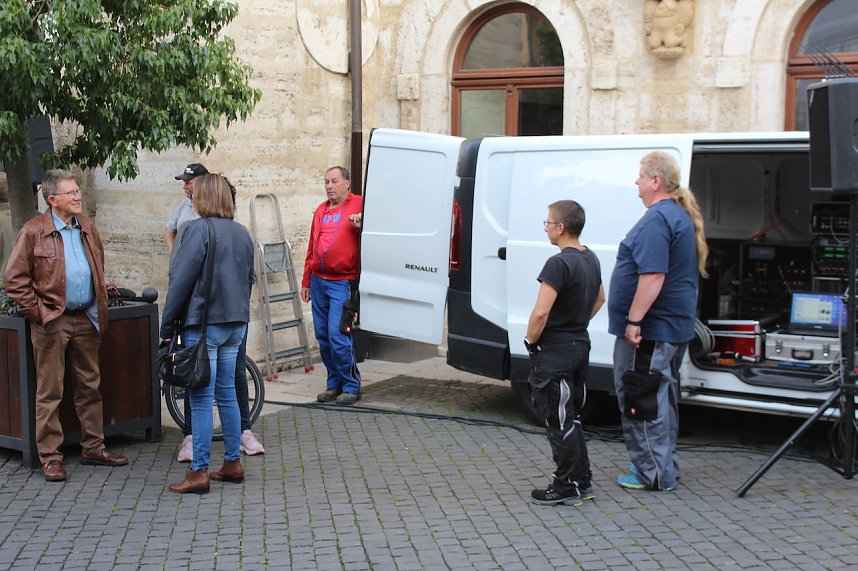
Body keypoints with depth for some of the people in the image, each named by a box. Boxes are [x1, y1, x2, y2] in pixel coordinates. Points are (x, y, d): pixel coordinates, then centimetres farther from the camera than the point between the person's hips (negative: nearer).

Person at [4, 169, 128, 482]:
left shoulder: (87, 228, 11)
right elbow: (14, 279, -7)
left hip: (85, 319, 6)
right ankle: (50, 458, 8)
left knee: (90, 386, 12)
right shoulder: (33, 232, -7)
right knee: (50, 392, 1)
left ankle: (93, 448, 23)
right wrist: (36, 312, -10)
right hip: (52, 322, -5)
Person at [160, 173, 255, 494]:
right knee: (227, 394, 15)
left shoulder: (199, 229, -12)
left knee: (201, 399, -3)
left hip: (204, 324, -7)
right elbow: (249, 278, 17)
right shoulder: (242, 233, 11)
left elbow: (180, 281, -14)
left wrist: (167, 327, -8)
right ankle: (233, 464, 20)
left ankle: (199, 473, 1)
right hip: (236, 323, 7)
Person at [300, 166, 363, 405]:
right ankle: (335, 384, 20)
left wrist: (360, 226, -25)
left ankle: (351, 386, 2)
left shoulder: (359, 205, -2)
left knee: (338, 336, -11)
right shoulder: (321, 211, 18)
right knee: (323, 336, 9)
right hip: (319, 281, 7)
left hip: (342, 282, -7)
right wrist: (306, 281, 20)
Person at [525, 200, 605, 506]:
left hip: (555, 353, -9)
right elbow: (599, 298, 24)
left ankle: (566, 488, 6)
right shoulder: (591, 258, 8)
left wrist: (531, 340, -10)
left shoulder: (559, 263, -22)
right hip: (580, 345, 9)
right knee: (572, 418, 17)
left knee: (559, 421, -1)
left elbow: (541, 313, -26)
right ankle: (583, 482, 23)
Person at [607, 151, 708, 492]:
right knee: (661, 397, 18)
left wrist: (633, 320, -24)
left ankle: (654, 474, 3)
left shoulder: (657, 220, -19)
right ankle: (664, 468, 28)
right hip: (674, 326, 11)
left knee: (641, 400, -2)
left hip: (649, 330, -11)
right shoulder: (681, 215, 15)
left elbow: (653, 276, -28)